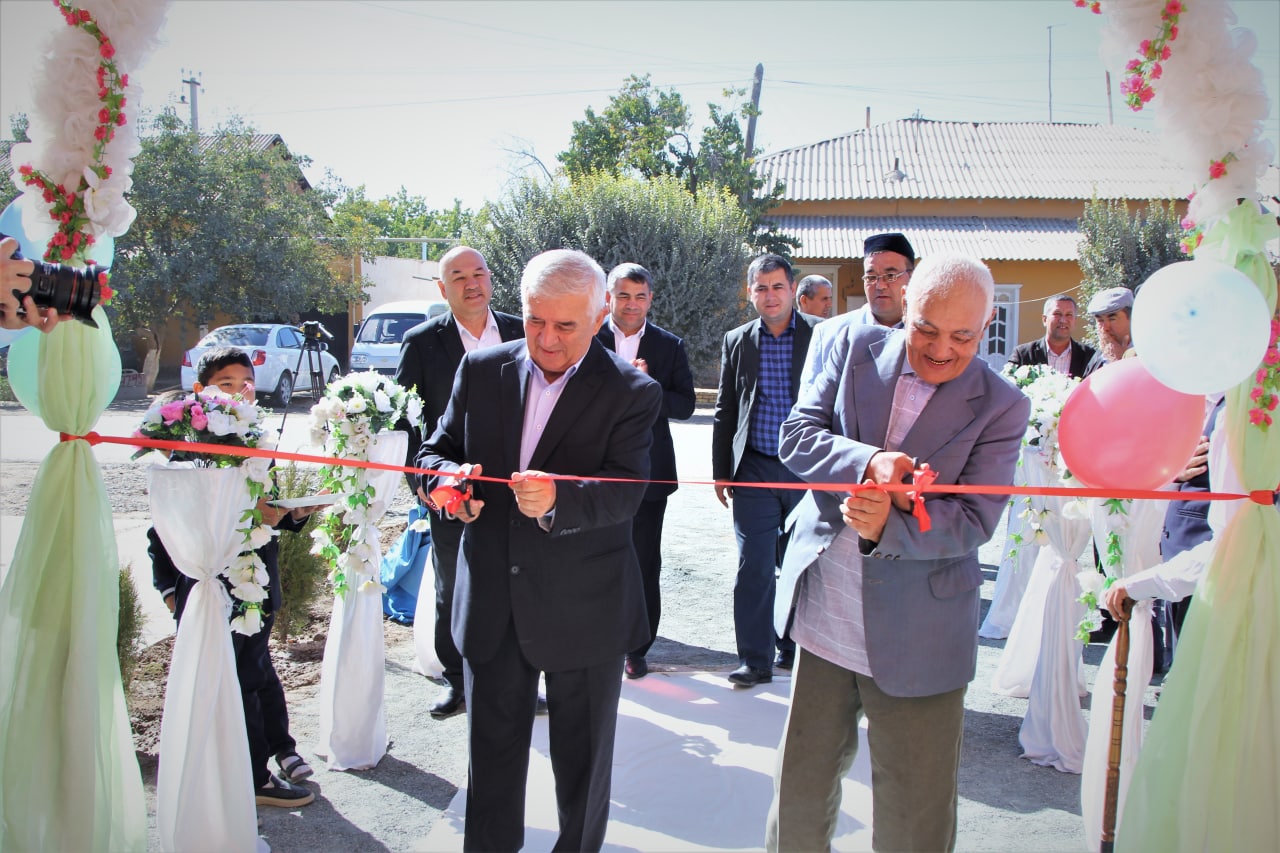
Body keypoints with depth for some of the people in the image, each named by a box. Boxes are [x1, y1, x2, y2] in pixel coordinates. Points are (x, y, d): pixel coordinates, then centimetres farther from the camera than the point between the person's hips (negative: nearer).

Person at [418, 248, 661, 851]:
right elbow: (438, 447, 6)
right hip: (491, 601, 3)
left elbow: (626, 489, -22)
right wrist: (448, 478, -18)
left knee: (582, 755, 17)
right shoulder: (482, 370, 0)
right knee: (491, 748, 18)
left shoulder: (632, 393, -11)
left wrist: (559, 498, -42)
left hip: (584, 610, -2)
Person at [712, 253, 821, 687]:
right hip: (754, 472, 1)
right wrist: (720, 471, 8)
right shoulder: (736, 341, 7)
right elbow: (724, 411, 10)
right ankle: (755, 659, 11)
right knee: (753, 568, 1)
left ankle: (792, 648, 30)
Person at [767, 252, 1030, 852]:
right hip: (822, 618, 3)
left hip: (917, 641, -2)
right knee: (800, 788, 20)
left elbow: (974, 521, -12)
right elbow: (796, 436, -7)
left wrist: (889, 527, -30)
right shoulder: (857, 348, 0)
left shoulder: (1001, 406, -8)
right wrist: (868, 461, -25)